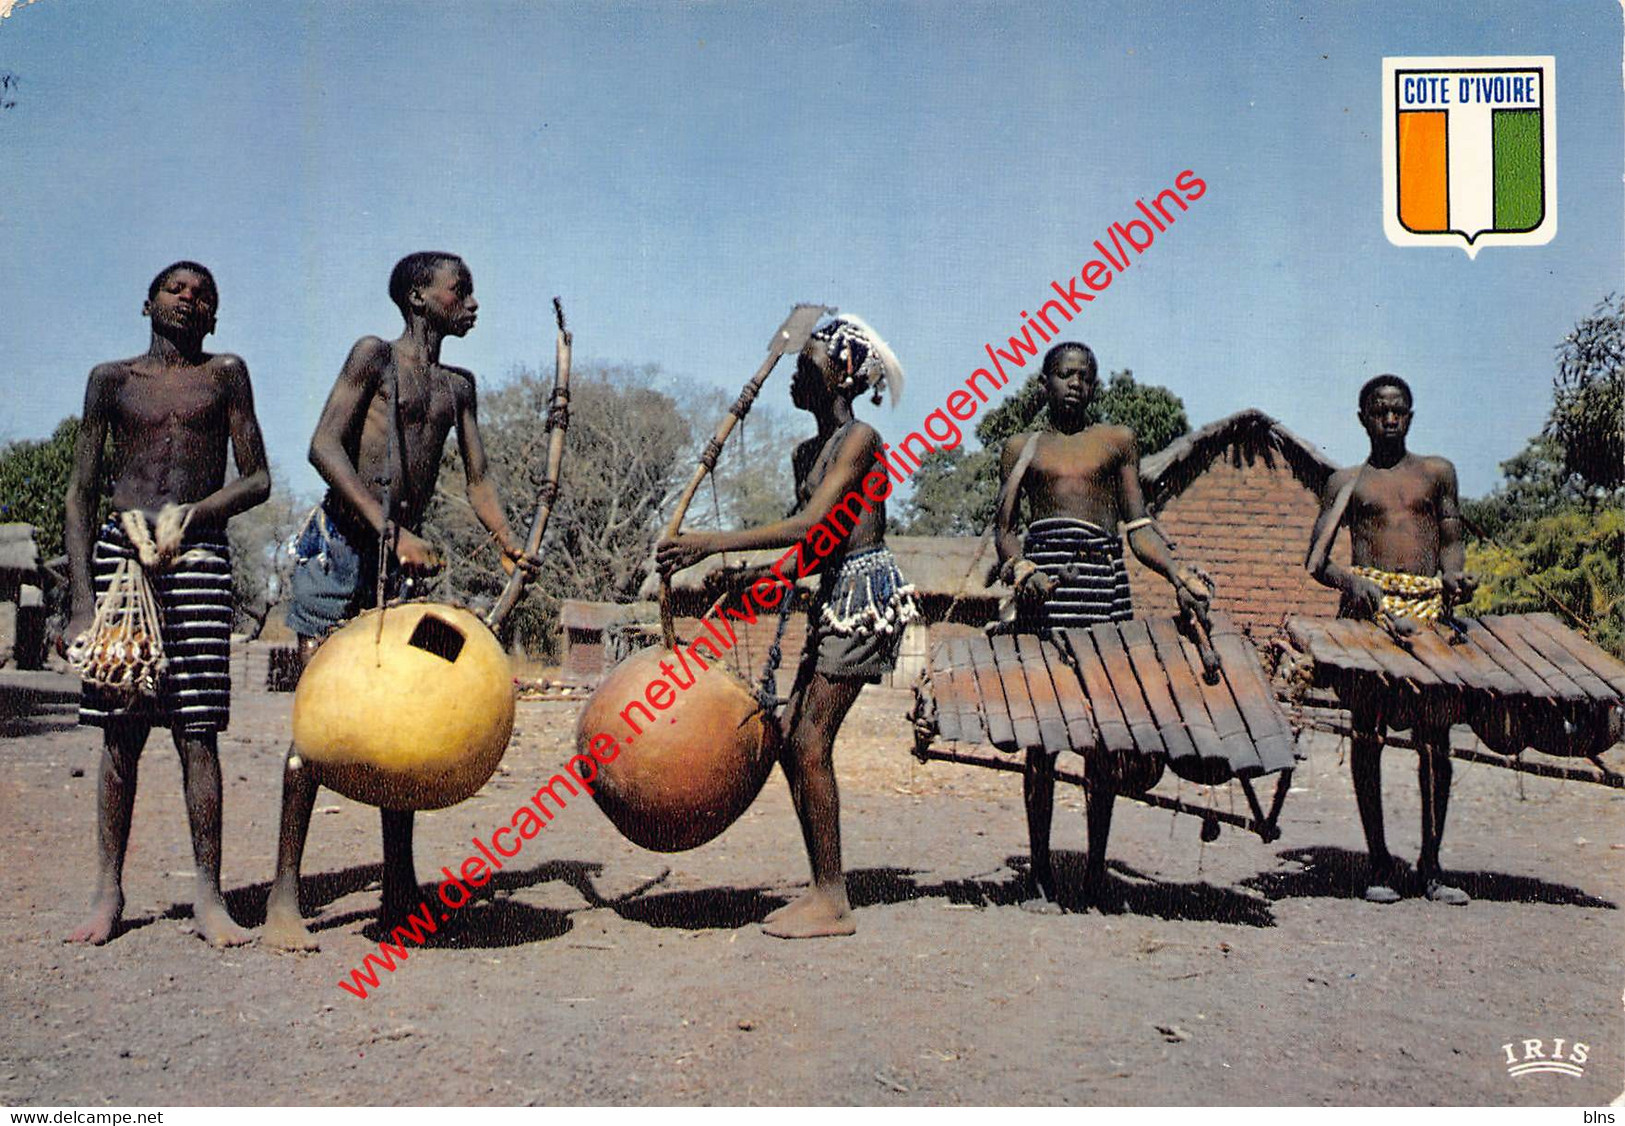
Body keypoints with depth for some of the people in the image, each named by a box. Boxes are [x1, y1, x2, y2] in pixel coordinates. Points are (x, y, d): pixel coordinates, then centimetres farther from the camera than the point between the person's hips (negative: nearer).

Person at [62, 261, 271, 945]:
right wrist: (82, 599, -1)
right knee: (119, 730, 1)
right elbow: (80, 492, 10)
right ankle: (108, 891, 9)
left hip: (199, 558, -1)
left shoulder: (225, 374, 14)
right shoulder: (112, 378, 14)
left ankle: (207, 894, -2)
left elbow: (256, 480, 9)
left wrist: (191, 516, -9)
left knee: (197, 729, -6)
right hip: (118, 554, 1)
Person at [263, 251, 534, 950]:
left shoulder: (458, 386, 18)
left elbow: (477, 479, 13)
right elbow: (325, 447, -12)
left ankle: (400, 890, 10)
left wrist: (509, 545, -6)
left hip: (402, 559, 6)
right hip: (339, 545, -6)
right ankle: (284, 893, -5)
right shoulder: (374, 354, 0)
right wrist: (392, 529, -22)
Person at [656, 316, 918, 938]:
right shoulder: (807, 453, 16)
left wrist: (713, 543, -25)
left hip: (865, 593, -9)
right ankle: (823, 890, 14)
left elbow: (813, 526, -22)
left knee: (811, 742, -10)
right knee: (789, 736, 7)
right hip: (835, 599, 9)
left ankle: (832, 903, -2)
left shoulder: (860, 439, -11)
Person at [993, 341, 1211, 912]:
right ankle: (1040, 872, 3)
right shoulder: (1022, 447, 16)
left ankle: (1097, 865, 10)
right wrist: (1020, 567, -10)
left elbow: (1138, 526, 13)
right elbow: (1004, 527, 11)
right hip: (1043, 580, -1)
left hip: (1104, 577, 1)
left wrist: (1177, 574, -3)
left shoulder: (1118, 440, 17)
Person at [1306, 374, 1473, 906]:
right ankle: (1379, 862, 4)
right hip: (1369, 603, -1)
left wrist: (1455, 576, -6)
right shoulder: (1347, 481, 14)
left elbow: (1451, 542, 17)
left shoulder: (1437, 473, 19)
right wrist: (1349, 581, -15)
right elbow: (1316, 559, 6)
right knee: (1367, 732, -3)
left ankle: (1431, 864, 8)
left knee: (1435, 737, -1)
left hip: (1430, 604, 1)